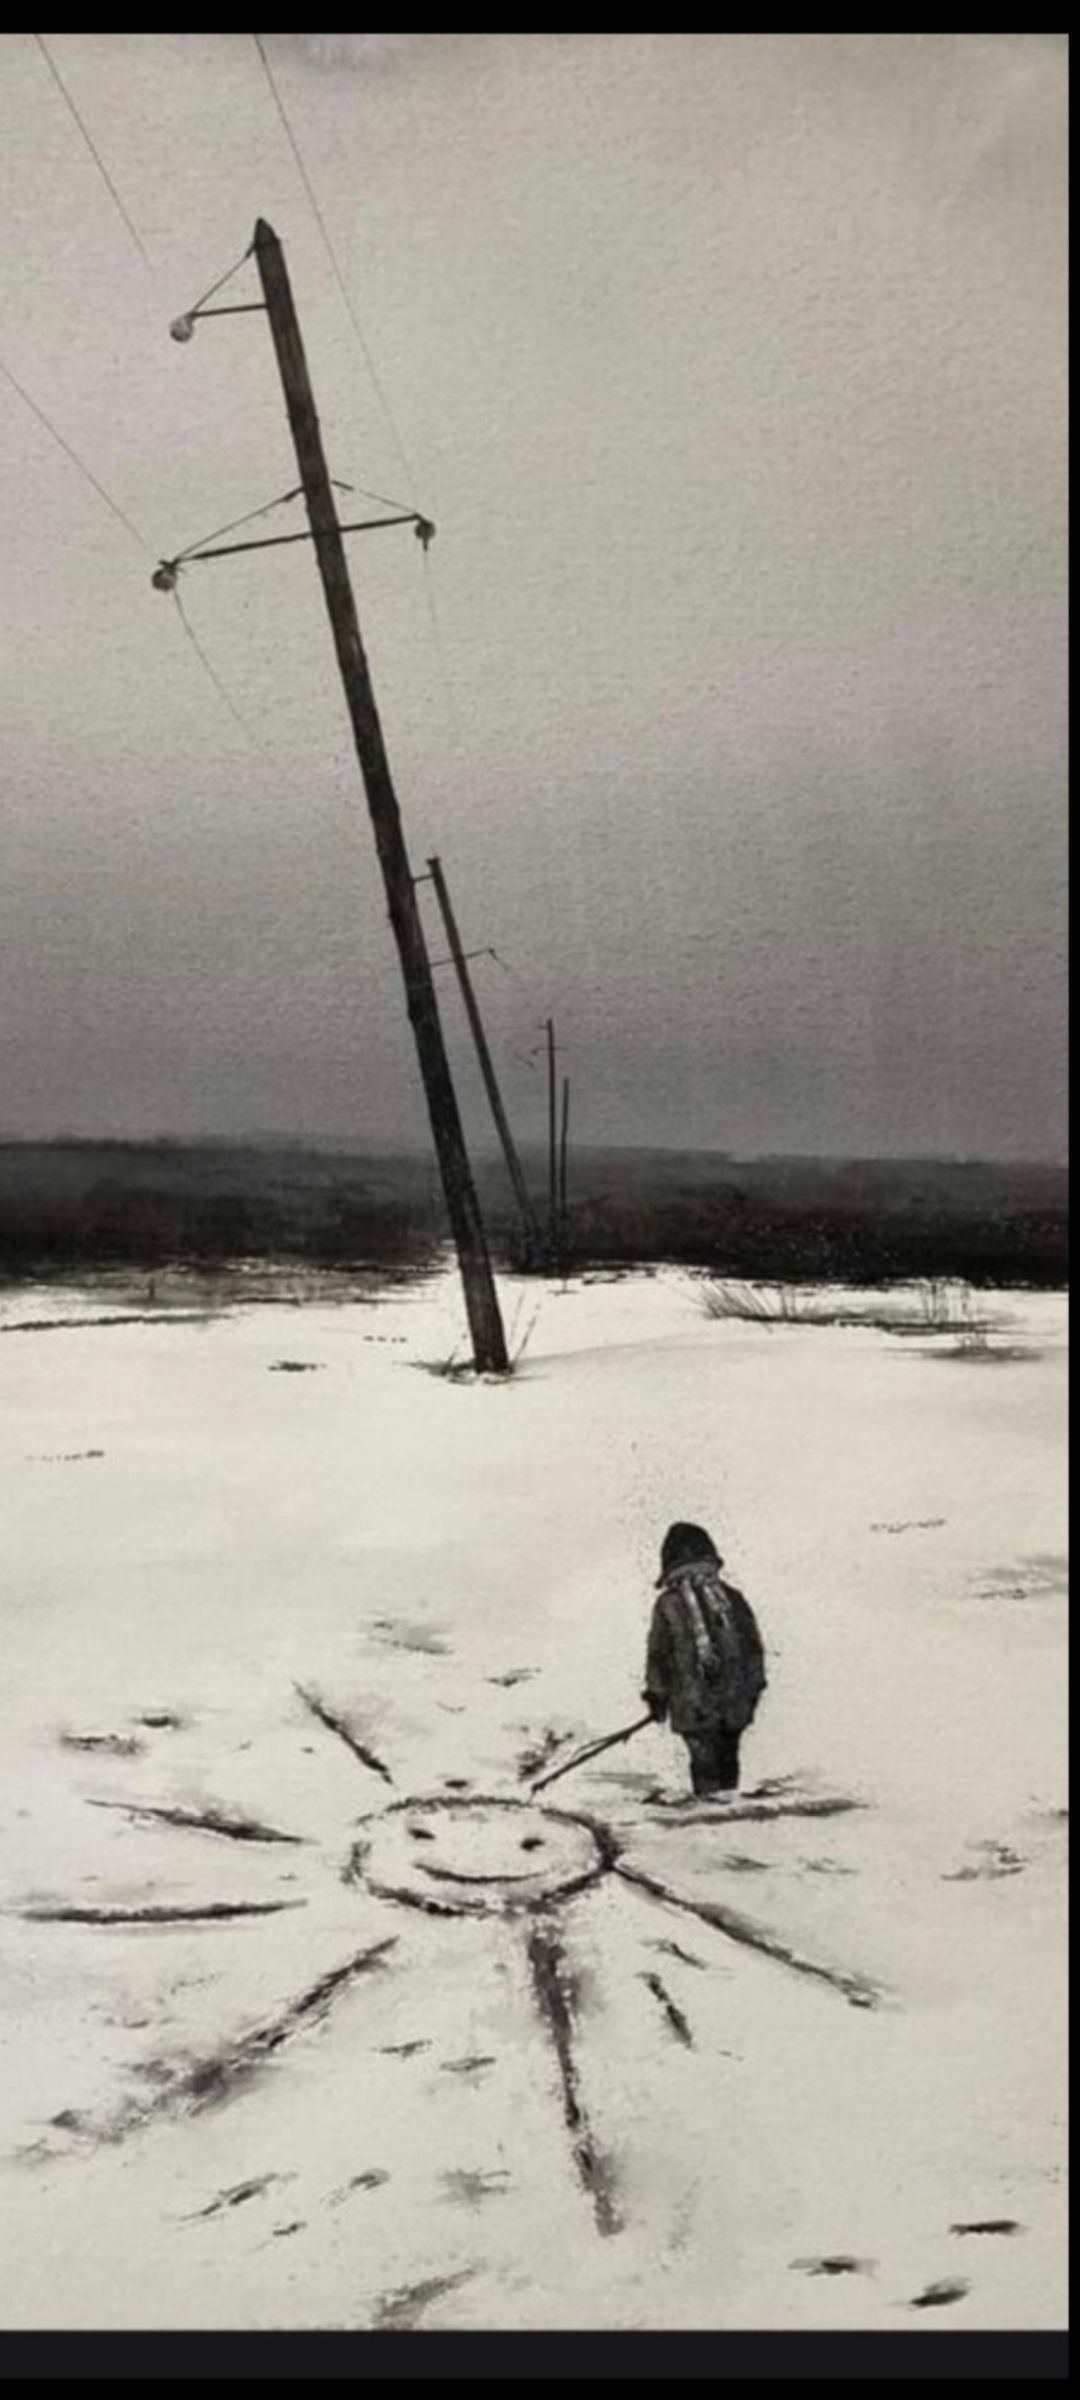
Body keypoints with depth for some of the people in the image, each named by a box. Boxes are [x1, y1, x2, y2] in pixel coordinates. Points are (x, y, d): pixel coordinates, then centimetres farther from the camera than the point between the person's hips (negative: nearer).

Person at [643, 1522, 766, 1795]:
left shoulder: (668, 1603, -5)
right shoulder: (732, 1597, 4)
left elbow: (658, 1654, -1)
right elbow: (754, 1648, 8)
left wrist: (656, 1695, 10)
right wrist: (753, 1688, 18)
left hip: (693, 1704, -3)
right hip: (735, 1701, 3)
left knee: (704, 1764, 4)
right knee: (727, 1763, 17)